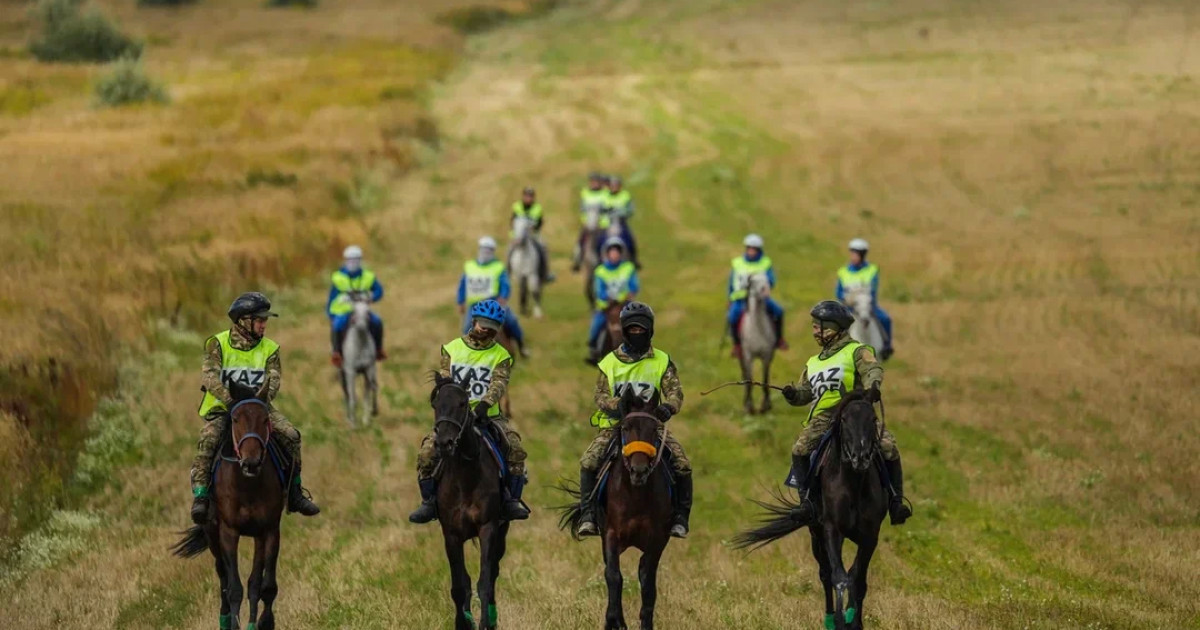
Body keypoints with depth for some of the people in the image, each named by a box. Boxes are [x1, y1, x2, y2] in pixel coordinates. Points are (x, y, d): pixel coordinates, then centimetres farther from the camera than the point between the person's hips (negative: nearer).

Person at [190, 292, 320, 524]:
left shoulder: (269, 348, 6)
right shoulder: (217, 343, -4)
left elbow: (274, 379, -7)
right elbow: (210, 376, -16)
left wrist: (262, 399, -29)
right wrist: (231, 401, -33)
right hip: (221, 408, -3)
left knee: (290, 435, -17)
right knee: (208, 439, -32)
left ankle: (295, 493, -3)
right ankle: (199, 496, -31)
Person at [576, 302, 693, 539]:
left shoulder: (662, 361, 7)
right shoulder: (610, 362, 8)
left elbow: (675, 392, -3)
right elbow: (600, 396, 1)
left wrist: (668, 407, -27)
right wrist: (618, 405, -22)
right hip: (615, 425, 0)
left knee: (682, 465, -20)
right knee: (589, 461, -24)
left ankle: (680, 519, -8)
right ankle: (588, 515, -17)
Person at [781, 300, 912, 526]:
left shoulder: (857, 351, 7)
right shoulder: (813, 363, 26)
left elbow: (873, 369, -12)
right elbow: (804, 393, 24)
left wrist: (873, 386, -35)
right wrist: (793, 394, -1)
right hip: (823, 417, 4)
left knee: (888, 446, -23)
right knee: (800, 450, -23)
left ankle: (896, 502, -11)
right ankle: (806, 501, -21)